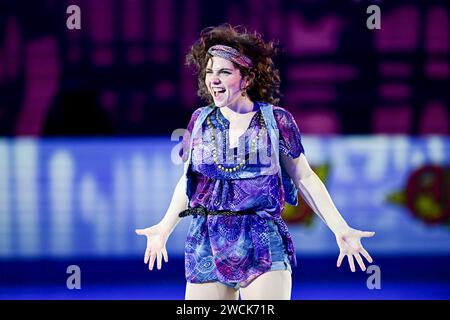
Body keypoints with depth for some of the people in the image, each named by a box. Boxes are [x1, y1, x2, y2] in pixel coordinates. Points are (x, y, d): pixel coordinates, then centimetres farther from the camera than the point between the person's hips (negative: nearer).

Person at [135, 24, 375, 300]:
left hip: (264, 245, -3)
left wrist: (340, 229, 0)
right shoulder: (201, 120, 8)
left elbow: (305, 179, 6)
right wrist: (164, 228, 18)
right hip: (207, 246, 3)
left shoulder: (276, 120, 1)